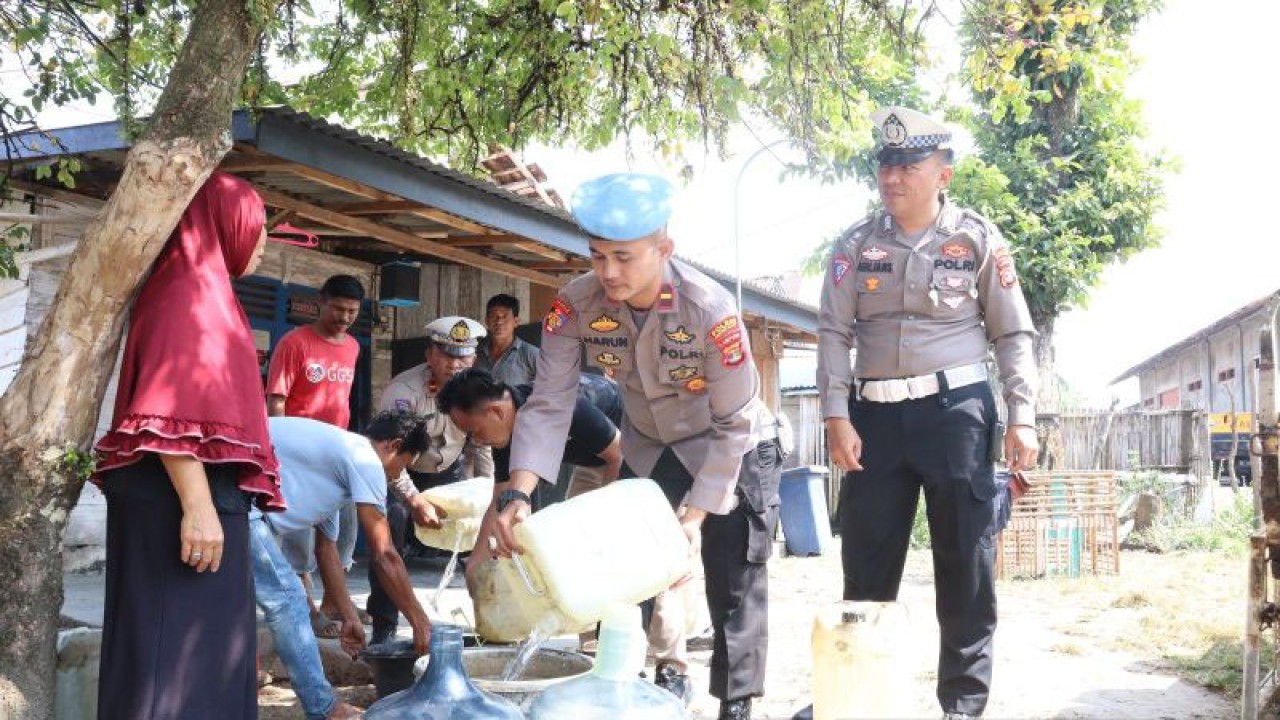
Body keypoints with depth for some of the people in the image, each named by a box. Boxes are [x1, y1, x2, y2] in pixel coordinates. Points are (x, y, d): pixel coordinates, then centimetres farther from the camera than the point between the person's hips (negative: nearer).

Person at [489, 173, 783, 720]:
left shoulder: (711, 311, -34)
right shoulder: (576, 305, -24)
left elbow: (733, 424, -25)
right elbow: (549, 404, -23)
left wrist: (695, 516, -28)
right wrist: (517, 496, -37)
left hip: (732, 450, -4)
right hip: (647, 448, 4)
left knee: (733, 588, -2)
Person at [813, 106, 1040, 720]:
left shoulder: (978, 240, 1)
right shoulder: (856, 245, 6)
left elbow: (1013, 335, 4)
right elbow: (834, 333, 4)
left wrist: (1022, 417, -4)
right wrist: (837, 417, -5)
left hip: (957, 410, -2)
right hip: (875, 415, 2)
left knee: (966, 565, 2)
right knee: (866, 564, 8)